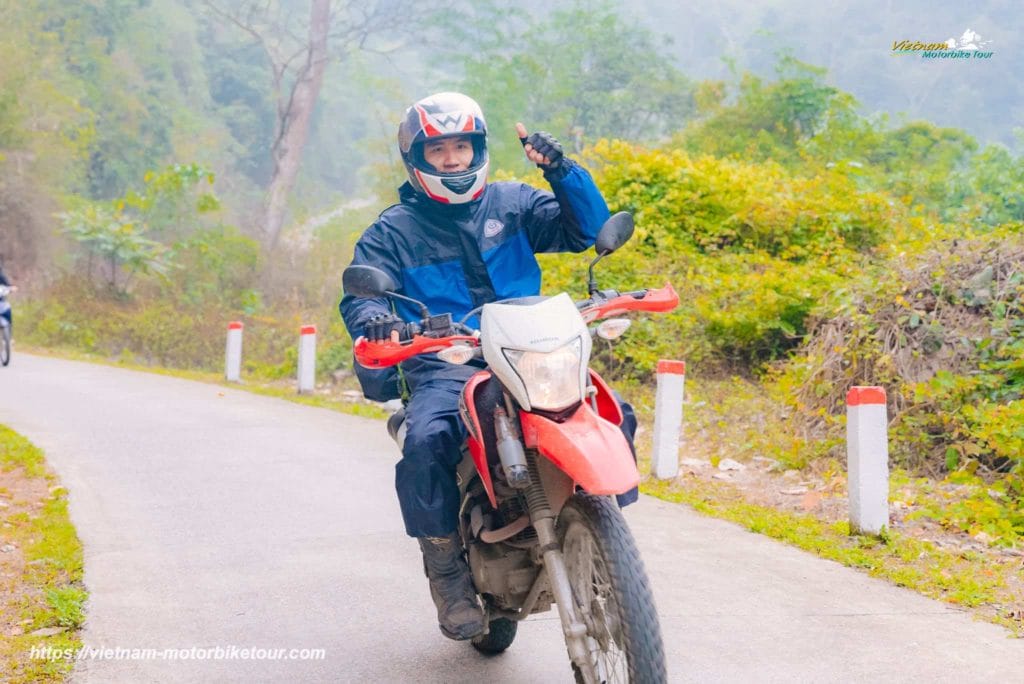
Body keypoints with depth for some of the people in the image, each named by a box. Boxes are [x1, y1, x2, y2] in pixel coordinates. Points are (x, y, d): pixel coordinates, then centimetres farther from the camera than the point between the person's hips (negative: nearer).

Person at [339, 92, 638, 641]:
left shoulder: (512, 203, 15)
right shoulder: (393, 230, 11)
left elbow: (587, 228, 8)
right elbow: (359, 291, -3)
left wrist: (560, 169, -7)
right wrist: (373, 317, -28)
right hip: (441, 366, -2)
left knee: (611, 416, -19)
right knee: (426, 441, -33)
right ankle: (446, 566, -13)